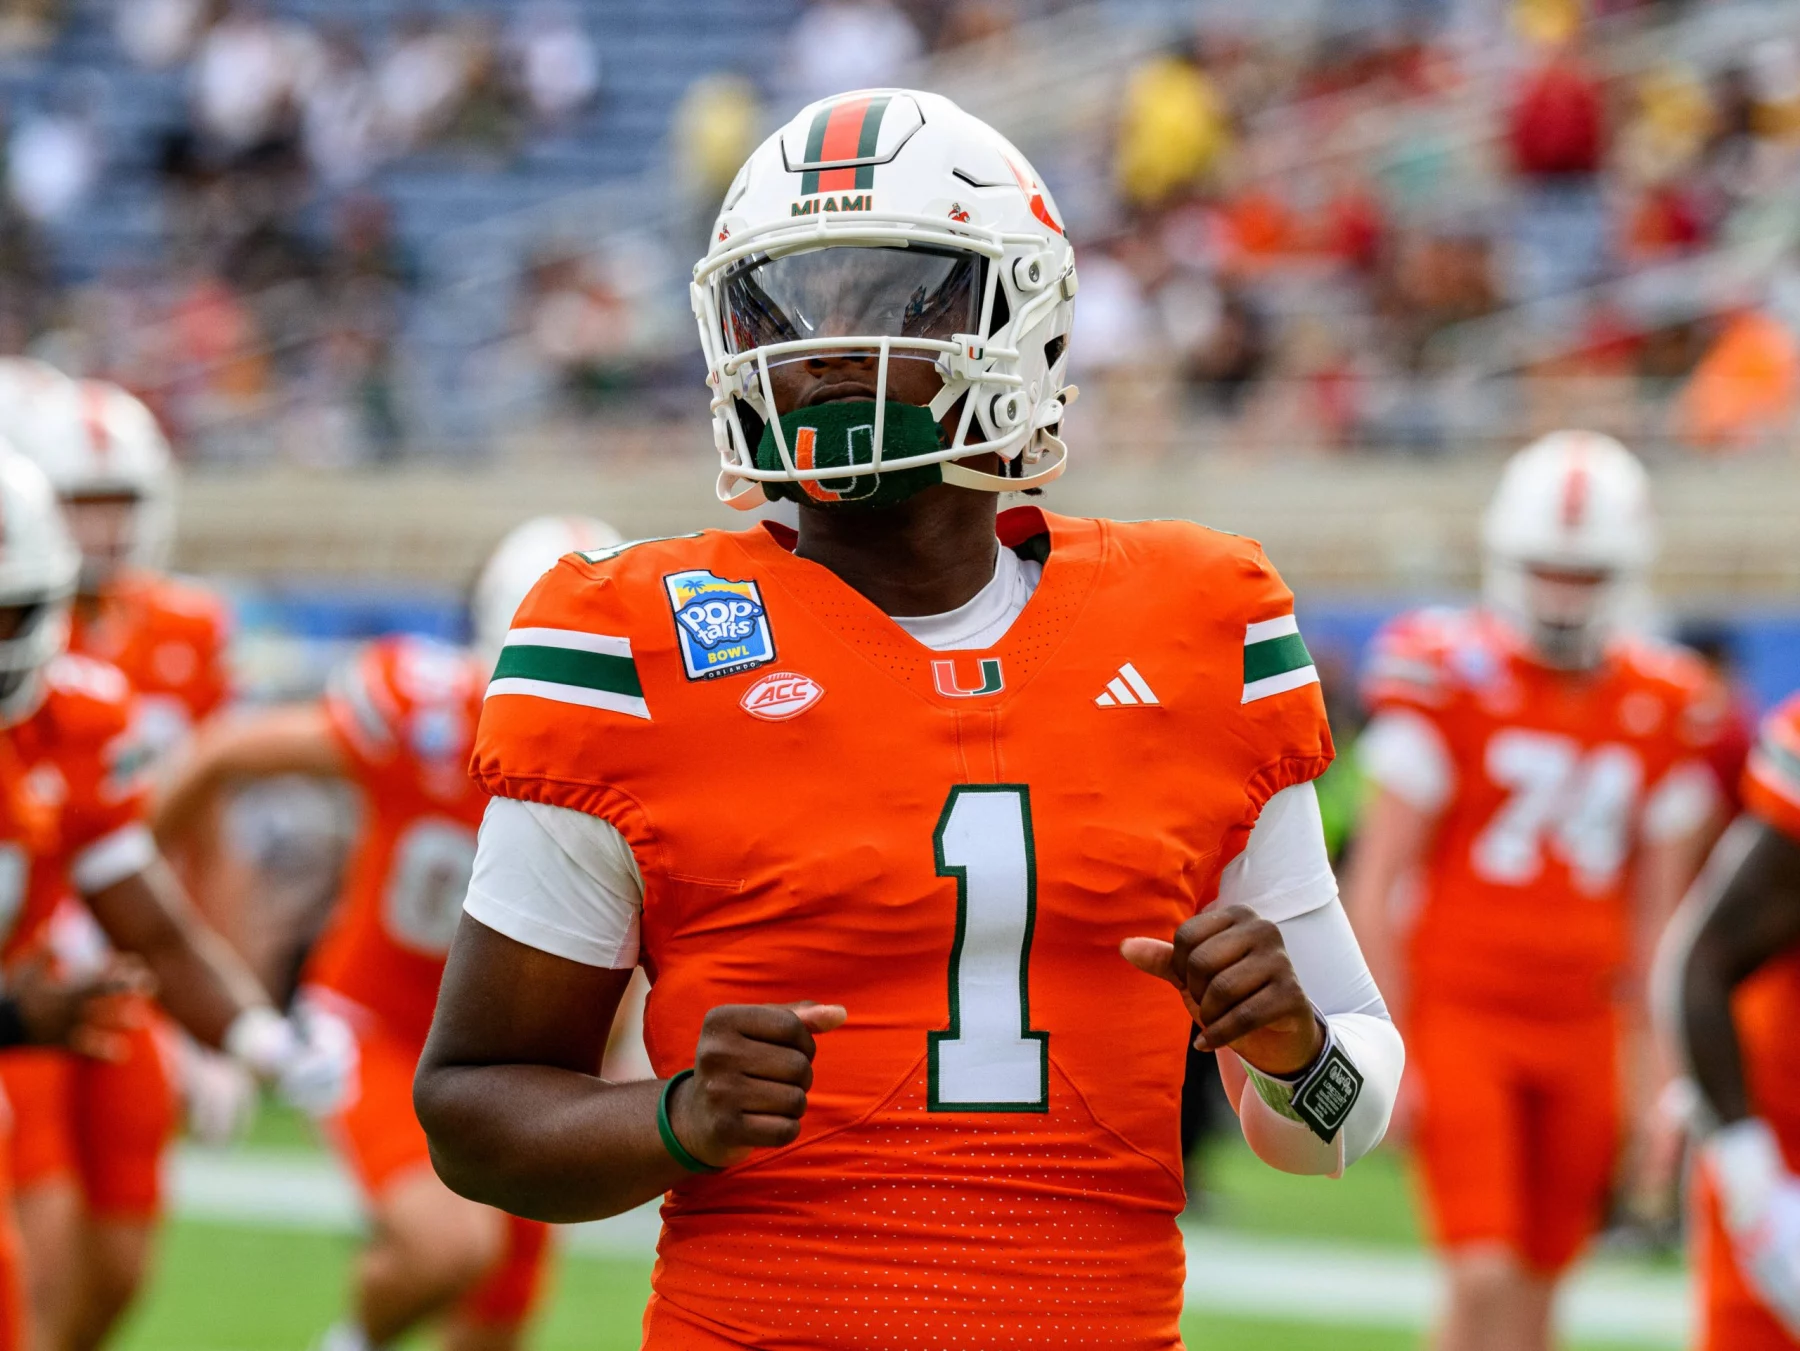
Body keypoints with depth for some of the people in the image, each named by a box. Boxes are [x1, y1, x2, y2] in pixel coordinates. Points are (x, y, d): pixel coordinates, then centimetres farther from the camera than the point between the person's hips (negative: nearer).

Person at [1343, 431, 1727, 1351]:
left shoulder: (1666, 707, 5)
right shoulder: (1449, 679, -8)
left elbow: (1658, 910, 11)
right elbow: (1375, 880, -6)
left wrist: (1657, 1070, 8)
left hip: (1581, 1031, 4)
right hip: (1460, 1009, -4)